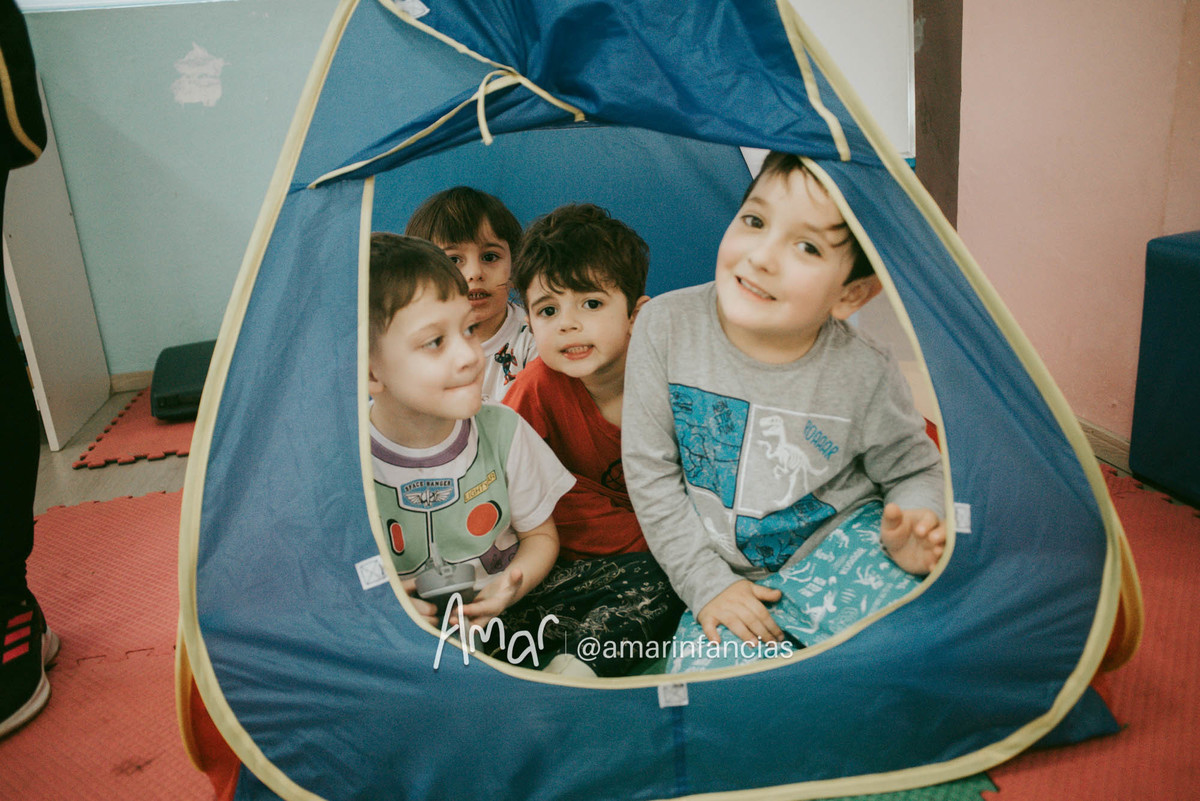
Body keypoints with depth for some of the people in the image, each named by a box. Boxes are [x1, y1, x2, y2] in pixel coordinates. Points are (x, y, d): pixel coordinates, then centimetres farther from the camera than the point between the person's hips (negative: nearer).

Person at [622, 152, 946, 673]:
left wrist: (912, 531, -22)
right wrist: (706, 583, -8)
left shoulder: (865, 374, -16)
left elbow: (917, 472, 2)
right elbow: (650, 471, -7)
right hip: (730, 574, 1)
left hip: (839, 541, 0)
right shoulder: (666, 327, -15)